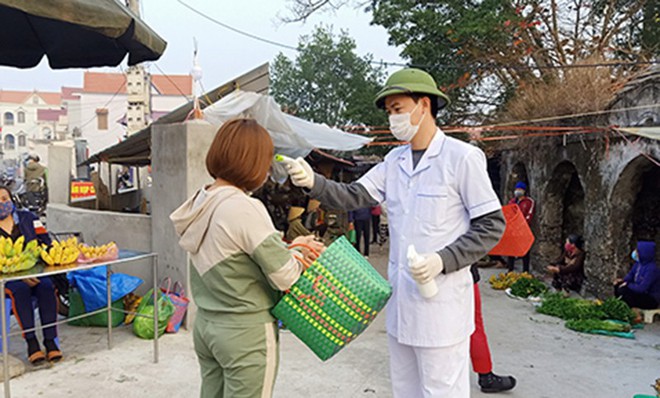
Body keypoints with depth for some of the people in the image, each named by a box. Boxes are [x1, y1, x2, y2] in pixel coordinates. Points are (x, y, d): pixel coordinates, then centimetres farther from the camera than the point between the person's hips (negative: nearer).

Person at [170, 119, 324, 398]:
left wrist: (287, 247, 0)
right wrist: (300, 256, 0)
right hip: (246, 333, -8)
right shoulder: (245, 209, -23)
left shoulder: (201, 203, 3)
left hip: (206, 324, 8)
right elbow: (285, 277, -20)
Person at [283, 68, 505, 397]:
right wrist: (313, 183, -15)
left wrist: (443, 260, -20)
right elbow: (354, 196, 1)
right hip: (400, 299, 7)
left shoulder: (462, 157, -11)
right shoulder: (395, 160, 8)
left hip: (441, 302, -7)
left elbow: (492, 226, -11)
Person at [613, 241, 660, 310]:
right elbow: (631, 275, 13)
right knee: (617, 286, -4)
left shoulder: (652, 269, -26)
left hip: (651, 300, -8)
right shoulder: (638, 263, -1)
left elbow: (642, 289, -28)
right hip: (642, 294, 8)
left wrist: (627, 285, -15)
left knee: (622, 291, -26)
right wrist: (622, 281, -6)